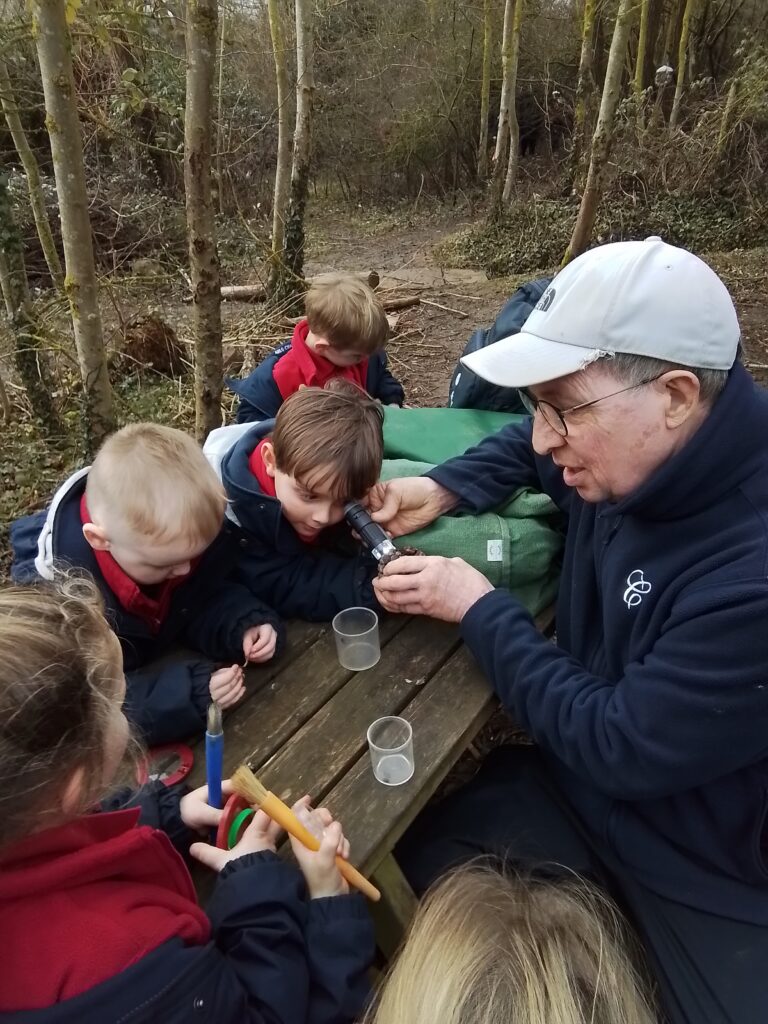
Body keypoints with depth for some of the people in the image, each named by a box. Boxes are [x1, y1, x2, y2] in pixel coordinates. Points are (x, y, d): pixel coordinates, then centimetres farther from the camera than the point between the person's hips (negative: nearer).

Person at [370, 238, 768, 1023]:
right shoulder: (626, 454, -11)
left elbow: (619, 749, -28)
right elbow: (526, 448, 13)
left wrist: (478, 608, -19)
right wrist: (443, 489, -5)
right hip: (582, 783, 6)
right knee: (414, 868, -3)